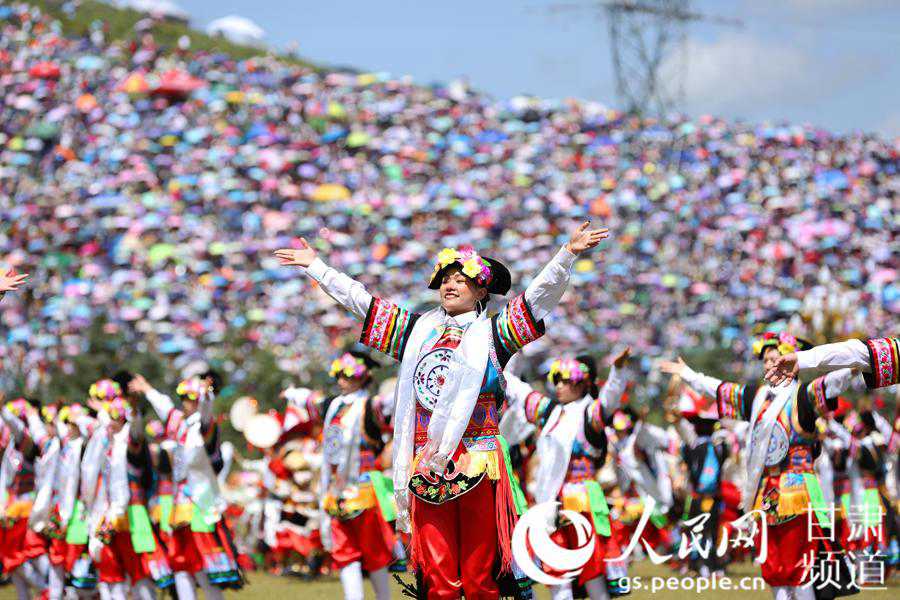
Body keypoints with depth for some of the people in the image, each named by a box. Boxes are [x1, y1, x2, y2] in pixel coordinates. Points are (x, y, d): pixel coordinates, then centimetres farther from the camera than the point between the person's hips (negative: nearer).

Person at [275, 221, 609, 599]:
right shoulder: (418, 329, 18)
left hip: (478, 465, -3)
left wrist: (568, 253, -14)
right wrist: (315, 266, 27)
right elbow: (357, 298, 24)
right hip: (426, 465, 3)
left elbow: (540, 296, -1)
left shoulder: (491, 332, 9)